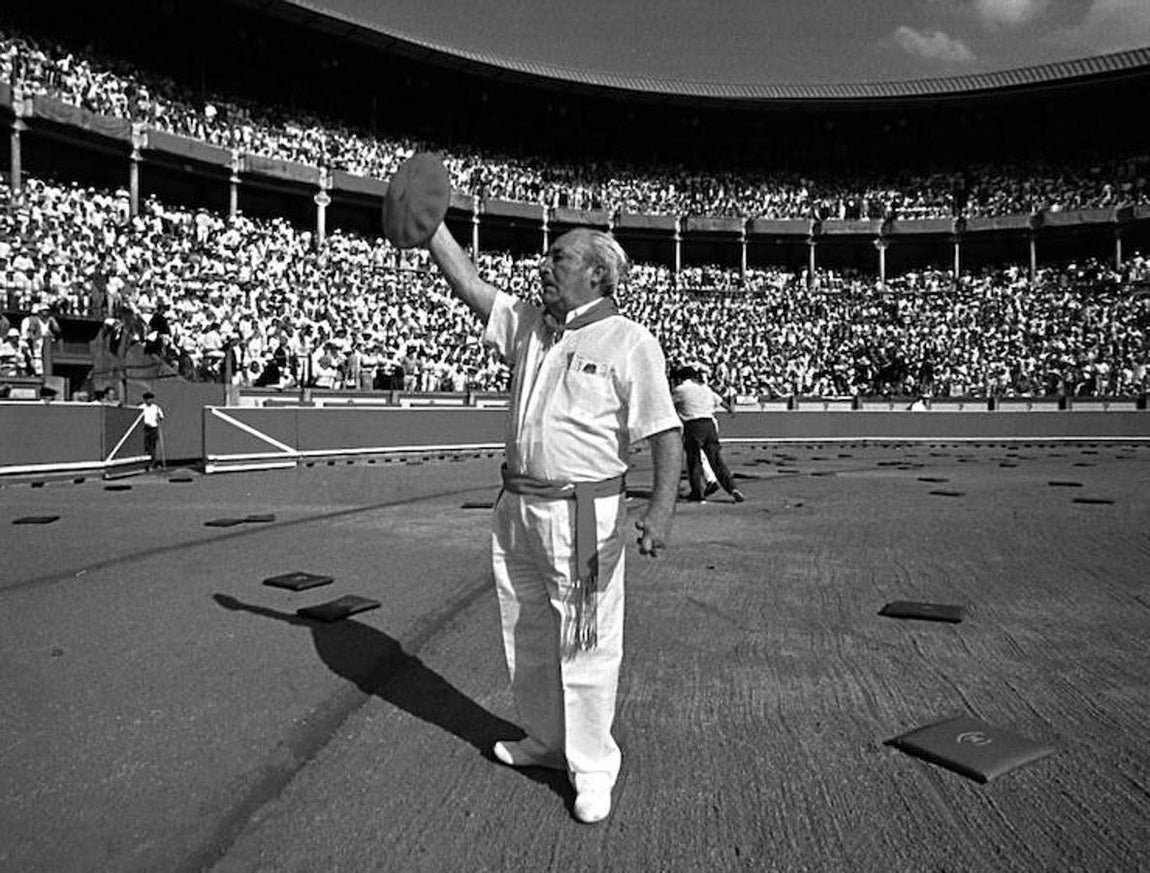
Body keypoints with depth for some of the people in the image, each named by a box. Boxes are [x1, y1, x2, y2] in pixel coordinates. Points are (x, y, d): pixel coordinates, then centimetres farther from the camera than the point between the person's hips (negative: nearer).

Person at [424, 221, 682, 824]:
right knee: (526, 639, 18)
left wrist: (662, 506, -23)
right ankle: (544, 741, 38)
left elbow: (665, 433, -12)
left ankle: (592, 768, 21)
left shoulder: (630, 343, -9)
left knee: (586, 647, 2)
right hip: (516, 506, 7)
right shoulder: (526, 324, 10)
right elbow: (467, 283, 12)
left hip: (584, 514, -7)